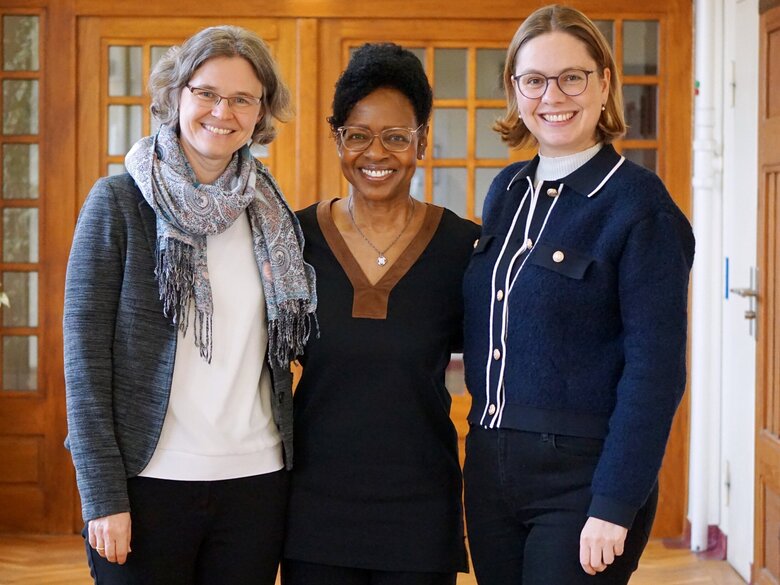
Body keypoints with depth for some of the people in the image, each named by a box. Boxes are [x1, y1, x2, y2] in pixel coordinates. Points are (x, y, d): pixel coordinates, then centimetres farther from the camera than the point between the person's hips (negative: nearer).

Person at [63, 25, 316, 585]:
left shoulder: (272, 215, 8)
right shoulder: (119, 202, -4)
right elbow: (85, 356, -7)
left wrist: (290, 464, 6)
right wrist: (103, 497, -11)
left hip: (256, 480, 4)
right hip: (148, 480, -3)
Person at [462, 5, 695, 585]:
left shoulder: (639, 204, -10)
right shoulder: (506, 191, 9)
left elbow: (655, 369, -15)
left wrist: (614, 506, -19)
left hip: (582, 474, -6)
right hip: (491, 467, 6)